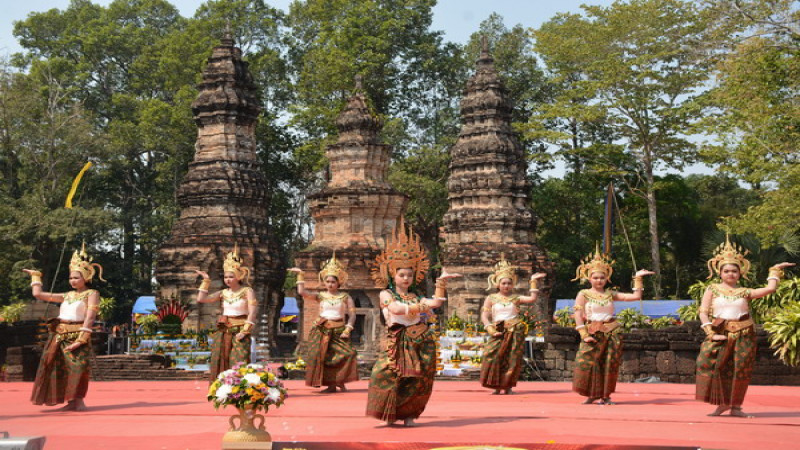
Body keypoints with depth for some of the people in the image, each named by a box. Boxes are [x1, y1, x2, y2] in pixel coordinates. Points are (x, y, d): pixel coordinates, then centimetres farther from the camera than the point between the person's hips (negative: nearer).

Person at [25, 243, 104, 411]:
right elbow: (38, 294, 25)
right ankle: (71, 401, 7)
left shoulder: (92, 294, 1)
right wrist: (35, 276, 35)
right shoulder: (67, 296, 19)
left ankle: (79, 400, -9)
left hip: (77, 335, -6)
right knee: (60, 367, 2)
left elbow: (90, 317, -11)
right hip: (59, 337, 6)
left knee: (78, 366, -16)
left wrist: (81, 339, -20)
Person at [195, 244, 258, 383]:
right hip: (223, 332, 6)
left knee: (239, 364, -10)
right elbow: (201, 299, 3)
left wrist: (244, 331, -18)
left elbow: (252, 313, -12)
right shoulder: (223, 293, 10)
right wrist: (206, 280, 5)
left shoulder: (247, 291, -4)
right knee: (220, 364, 6)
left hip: (239, 332, -5)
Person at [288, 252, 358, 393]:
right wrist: (300, 275, -3)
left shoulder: (345, 297, 5)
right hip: (322, 330, 1)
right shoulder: (320, 296, 6)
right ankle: (330, 385, 1)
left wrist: (347, 330, -10)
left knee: (347, 353, -17)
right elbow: (302, 292, -6)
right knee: (322, 356, -7)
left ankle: (341, 382, -4)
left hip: (338, 330, -1)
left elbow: (352, 314, 1)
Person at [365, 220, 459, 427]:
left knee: (418, 379, -3)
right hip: (398, 342, -4)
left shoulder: (415, 296, 17)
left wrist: (442, 280, 2)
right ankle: (390, 414, -4)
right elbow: (396, 309, -15)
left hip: (420, 342, 4)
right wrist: (422, 306, -20)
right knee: (387, 374, -19)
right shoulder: (386, 294, 5)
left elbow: (436, 302, 3)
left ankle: (409, 414, 12)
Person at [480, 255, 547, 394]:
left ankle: (508, 386, 9)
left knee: (512, 359, -2)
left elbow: (532, 299, -2)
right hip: (499, 332, -1)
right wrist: (491, 330, -11)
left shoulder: (516, 299, 11)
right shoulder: (491, 299, 9)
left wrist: (534, 281, -2)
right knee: (493, 357, -12)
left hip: (515, 332, 1)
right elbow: (484, 316, 3)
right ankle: (496, 386, -1)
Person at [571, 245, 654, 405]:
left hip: (612, 332, 3)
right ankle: (592, 395, 0)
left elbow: (636, 296, 11)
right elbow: (578, 315, -6)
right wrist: (584, 335, -14)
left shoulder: (610, 294, 11)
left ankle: (605, 396, 11)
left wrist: (637, 279, 8)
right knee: (587, 362, -13)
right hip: (593, 333, -3)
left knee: (609, 364, 1)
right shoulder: (583, 294, 3)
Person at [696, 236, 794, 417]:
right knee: (709, 363, -16)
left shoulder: (744, 292, 9)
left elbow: (769, 288, 1)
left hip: (743, 335, 1)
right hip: (720, 334, -1)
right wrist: (712, 333, -13)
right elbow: (703, 312, -2)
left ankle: (735, 406, 12)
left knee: (740, 371, 0)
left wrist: (775, 270, 12)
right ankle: (722, 403, -5)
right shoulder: (712, 290, 6)